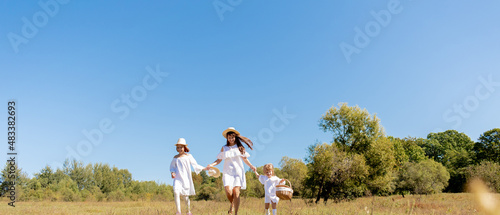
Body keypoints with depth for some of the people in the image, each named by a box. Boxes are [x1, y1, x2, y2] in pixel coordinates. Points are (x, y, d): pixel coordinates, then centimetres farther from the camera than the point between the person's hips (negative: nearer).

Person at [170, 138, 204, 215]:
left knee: (185, 196, 4)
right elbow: (172, 167, 20)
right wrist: (172, 172, 0)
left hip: (186, 178, -1)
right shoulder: (175, 158, 8)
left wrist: (204, 168, -2)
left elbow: (195, 165, 7)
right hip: (178, 178, 1)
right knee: (176, 192, -23)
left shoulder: (188, 156, 3)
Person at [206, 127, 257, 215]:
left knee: (236, 192, -10)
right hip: (228, 172, 0)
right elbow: (219, 160, 10)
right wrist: (211, 165, -5)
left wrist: (251, 166, 4)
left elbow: (244, 158, 15)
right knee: (228, 190, -17)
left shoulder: (240, 147, 8)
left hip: (238, 172, 0)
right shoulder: (224, 148, 9)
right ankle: (232, 204, 15)